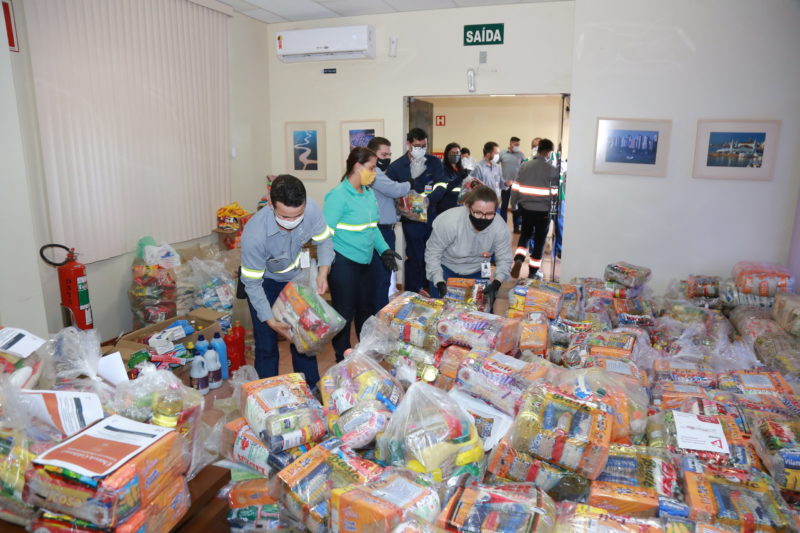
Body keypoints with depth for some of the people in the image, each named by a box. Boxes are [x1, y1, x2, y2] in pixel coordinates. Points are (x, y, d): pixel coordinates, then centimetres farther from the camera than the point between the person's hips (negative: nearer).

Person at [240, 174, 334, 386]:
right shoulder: (254, 234, -38)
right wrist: (270, 320, -26)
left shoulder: (311, 210, -30)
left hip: (295, 277, 4)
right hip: (264, 281, -3)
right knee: (267, 345, -2)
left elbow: (324, 240, -9)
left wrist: (323, 272, -23)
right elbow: (252, 283, -25)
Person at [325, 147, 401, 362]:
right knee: (345, 313, 4)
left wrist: (384, 249, 6)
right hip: (343, 263, -7)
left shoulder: (369, 193, 8)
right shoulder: (338, 195, -15)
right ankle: (343, 359, 22)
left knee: (365, 309, 20)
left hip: (365, 262, 8)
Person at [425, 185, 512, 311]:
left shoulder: (500, 227, -25)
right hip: (446, 269, -2)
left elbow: (504, 260, -14)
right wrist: (439, 282, -31)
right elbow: (432, 254, -22)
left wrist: (496, 283, -31)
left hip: (477, 273, 3)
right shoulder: (448, 221, -32)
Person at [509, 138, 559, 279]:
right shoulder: (552, 169, -9)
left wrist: (514, 206, 13)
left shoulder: (524, 166, 0)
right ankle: (533, 272, 17)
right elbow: (555, 192, -4)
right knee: (539, 240, 11)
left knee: (525, 235, 22)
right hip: (543, 210, -3)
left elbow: (516, 188, 2)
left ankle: (518, 260, -1)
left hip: (526, 208, 3)